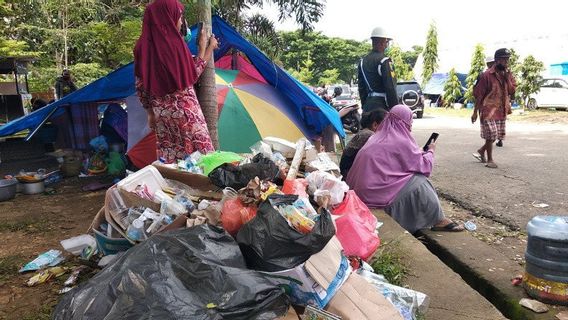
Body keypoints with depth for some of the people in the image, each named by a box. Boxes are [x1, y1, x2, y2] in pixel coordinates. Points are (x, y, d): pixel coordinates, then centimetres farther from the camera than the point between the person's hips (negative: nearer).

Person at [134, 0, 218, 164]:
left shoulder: (143, 46, 1)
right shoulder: (174, 42, -15)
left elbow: (140, 86, 5)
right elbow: (193, 73, -4)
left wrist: (150, 111, 15)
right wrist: (205, 47, 7)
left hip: (160, 112, 6)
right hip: (184, 110, -6)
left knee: (169, 156, 11)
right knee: (199, 151, 4)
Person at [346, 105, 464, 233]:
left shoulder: (380, 137, 14)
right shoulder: (400, 141, -11)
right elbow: (423, 167, -3)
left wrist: (418, 152, 27)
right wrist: (431, 151, 15)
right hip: (379, 192, -9)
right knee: (419, 182, -3)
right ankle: (439, 220, 7)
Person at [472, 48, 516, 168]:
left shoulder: (507, 74, 9)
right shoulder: (487, 75, -10)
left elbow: (512, 91, 0)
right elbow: (479, 94, -10)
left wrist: (507, 76, -10)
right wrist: (475, 112, -11)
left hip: (501, 111, 7)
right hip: (489, 110, -7)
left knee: (498, 135, 11)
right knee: (491, 135, -4)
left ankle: (481, 152, 29)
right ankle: (489, 160, 9)